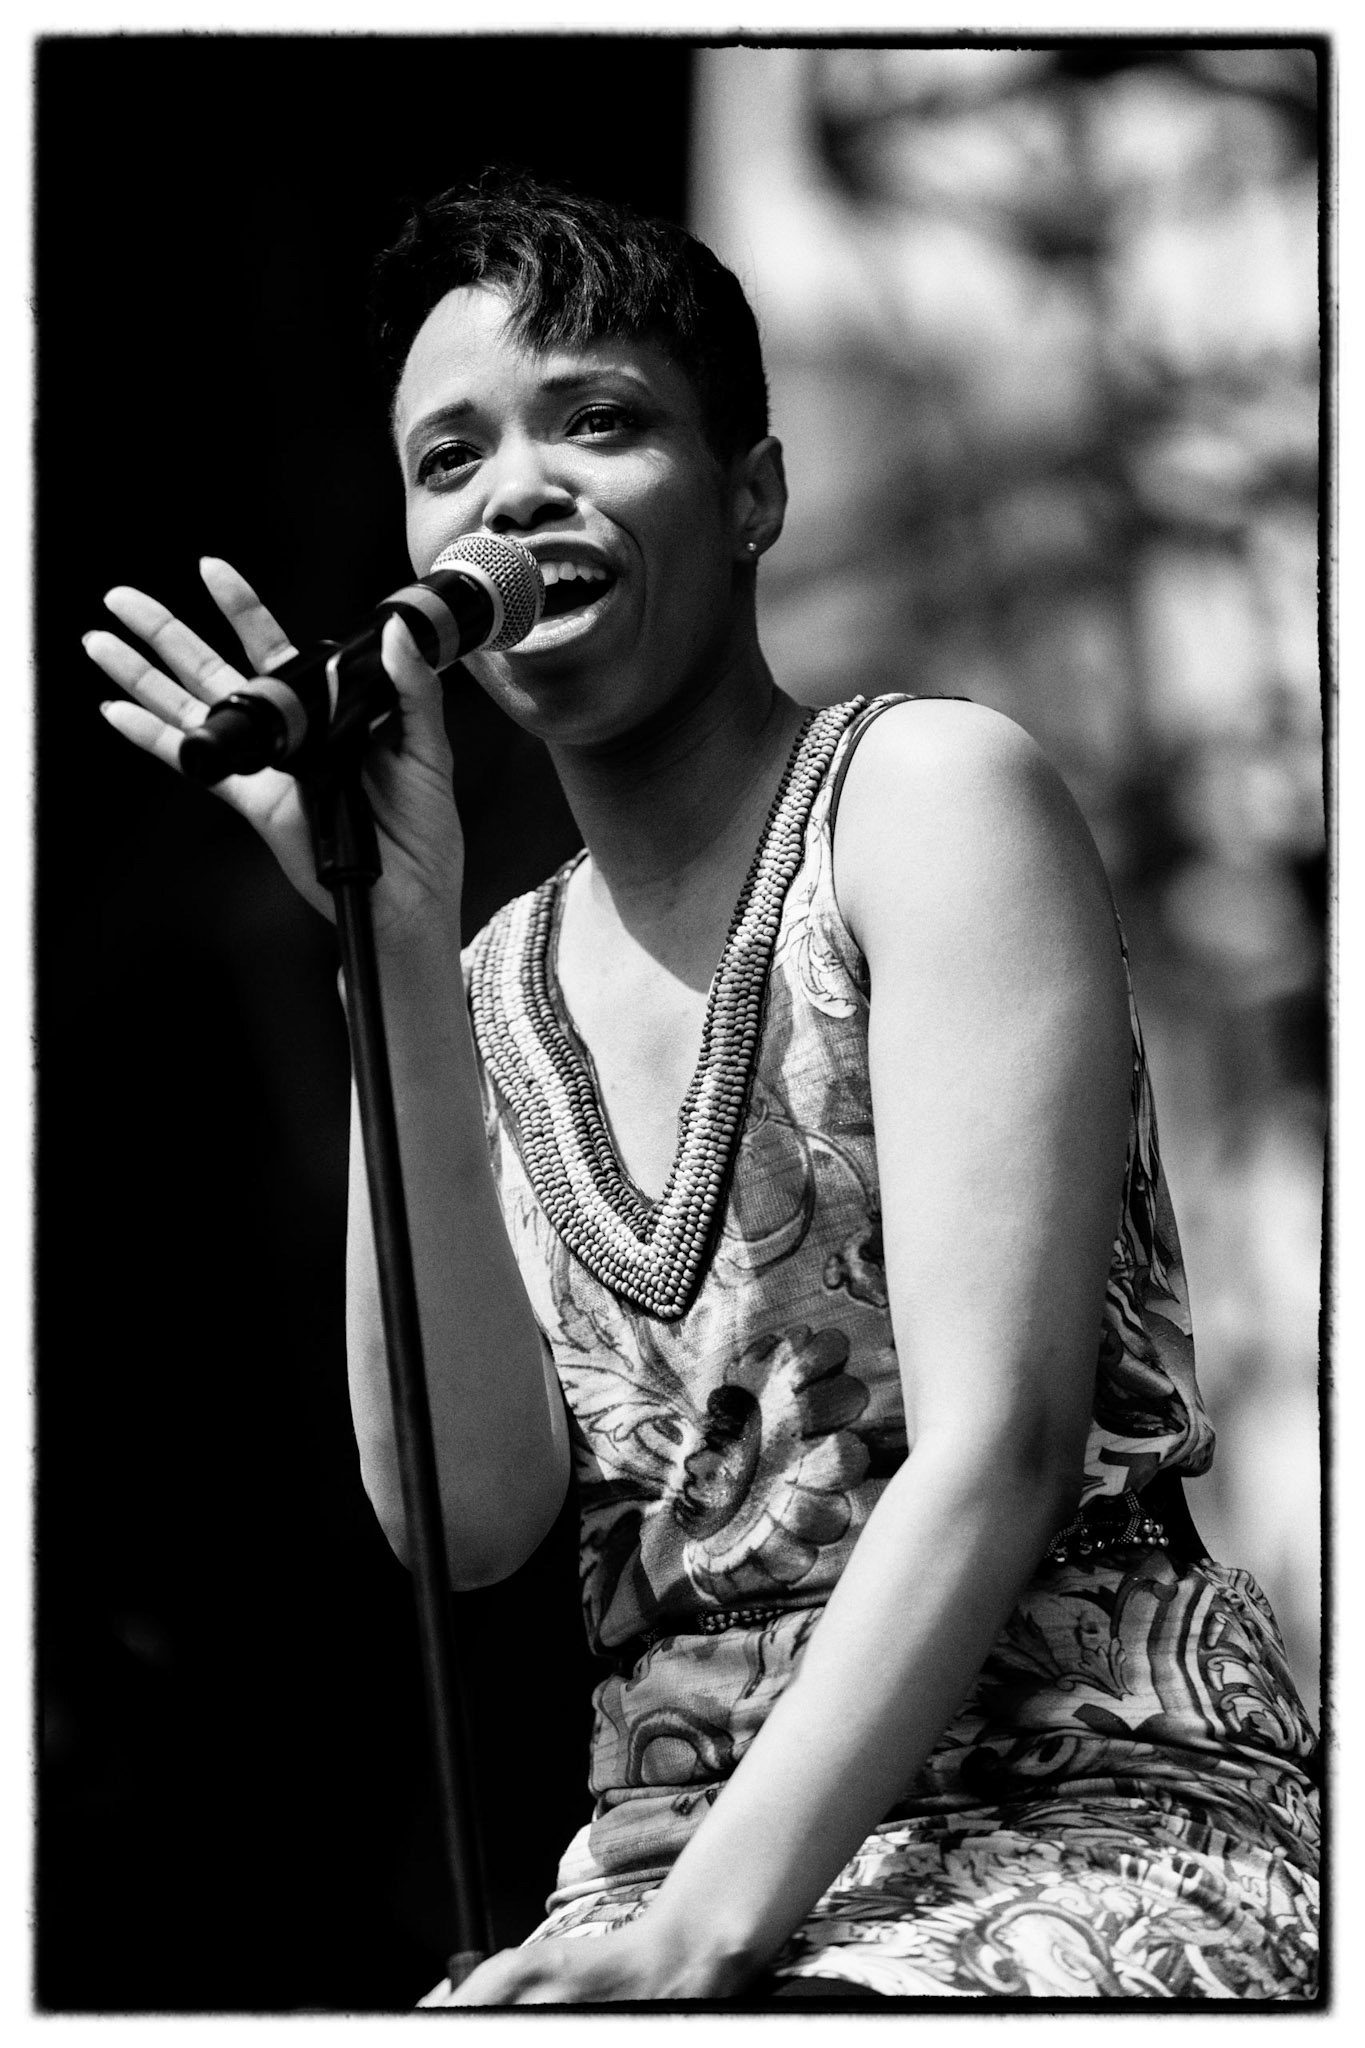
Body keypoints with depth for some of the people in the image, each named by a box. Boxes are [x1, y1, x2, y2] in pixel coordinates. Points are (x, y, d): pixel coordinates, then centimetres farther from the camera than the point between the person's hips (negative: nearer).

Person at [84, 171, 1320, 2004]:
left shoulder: (930, 793, -1)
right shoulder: (507, 991, 15)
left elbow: (996, 1444, -12)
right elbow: (470, 1515, -1)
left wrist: (710, 1922, -21)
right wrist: (403, 955, -7)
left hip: (1090, 1827, -5)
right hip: (665, 1862, 5)